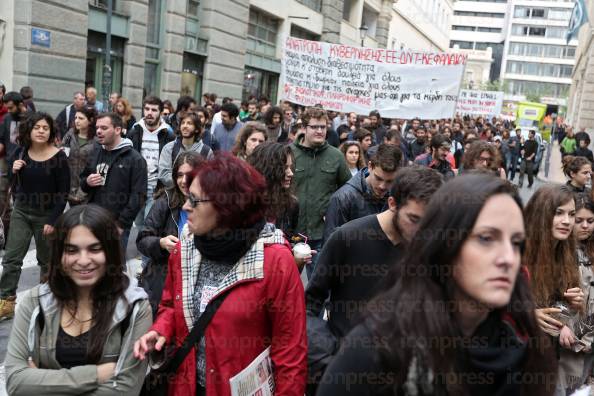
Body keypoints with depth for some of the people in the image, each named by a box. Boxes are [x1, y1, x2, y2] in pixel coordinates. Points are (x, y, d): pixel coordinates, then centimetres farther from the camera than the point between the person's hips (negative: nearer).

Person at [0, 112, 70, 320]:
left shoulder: (58, 157, -14)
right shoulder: (21, 152, 0)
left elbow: (64, 192, -12)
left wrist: (53, 220, -15)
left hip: (46, 215, -4)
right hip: (21, 212, 4)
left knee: (46, 261, 10)